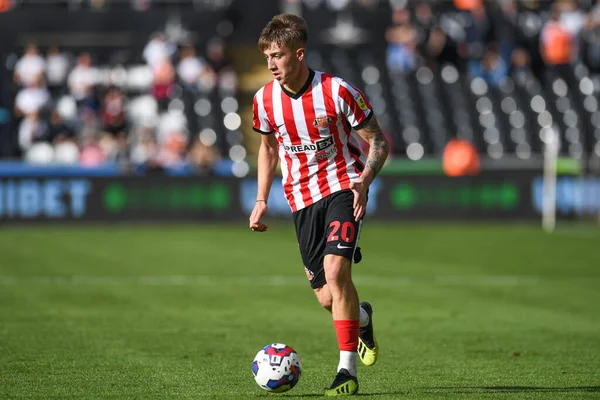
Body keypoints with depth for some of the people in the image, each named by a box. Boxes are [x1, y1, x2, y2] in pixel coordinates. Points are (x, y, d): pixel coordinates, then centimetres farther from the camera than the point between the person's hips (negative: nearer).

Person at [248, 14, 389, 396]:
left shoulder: (338, 91, -14)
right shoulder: (265, 100, -2)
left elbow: (378, 141, -5)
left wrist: (364, 181, -21)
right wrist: (261, 200, 10)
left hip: (343, 188, -4)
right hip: (302, 199, 4)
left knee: (335, 269, -25)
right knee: (328, 297, 1)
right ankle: (362, 318, 39)